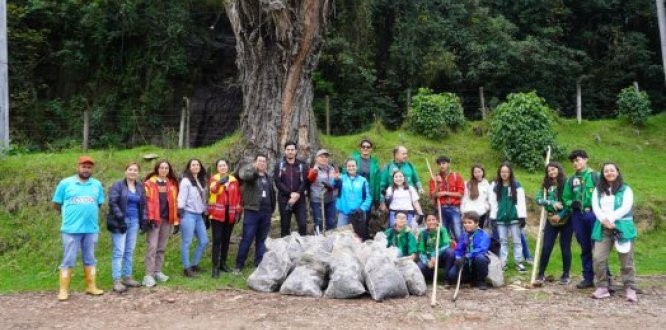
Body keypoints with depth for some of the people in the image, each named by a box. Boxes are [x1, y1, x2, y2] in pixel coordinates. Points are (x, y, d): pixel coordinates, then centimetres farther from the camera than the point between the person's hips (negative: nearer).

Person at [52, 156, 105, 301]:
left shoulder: (97, 185, 7)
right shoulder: (65, 183, -1)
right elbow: (56, 204, 5)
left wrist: (89, 213, 10)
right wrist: (69, 214, 9)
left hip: (91, 229, 3)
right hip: (71, 229, -3)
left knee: (90, 259, 12)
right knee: (68, 260, 2)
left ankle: (91, 287, 20)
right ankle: (63, 290, 8)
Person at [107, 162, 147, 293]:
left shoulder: (140, 186, 12)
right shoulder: (118, 185, -4)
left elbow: (143, 204, 17)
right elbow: (112, 202, -11)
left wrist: (143, 219, 8)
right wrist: (120, 218, -18)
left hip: (134, 221, 6)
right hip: (120, 221, -6)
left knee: (130, 251, 10)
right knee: (119, 251, -8)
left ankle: (127, 277, 18)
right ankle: (117, 281, -7)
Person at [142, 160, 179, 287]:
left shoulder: (172, 184, 13)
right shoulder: (149, 183, -1)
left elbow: (174, 203, 12)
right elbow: (147, 201, -7)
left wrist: (176, 220, 8)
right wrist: (149, 218, -16)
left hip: (167, 219, 5)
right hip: (154, 219, -5)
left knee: (162, 247, 10)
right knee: (152, 246, -10)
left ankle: (157, 272, 19)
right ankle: (148, 275, -9)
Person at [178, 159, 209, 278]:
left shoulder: (201, 181, 16)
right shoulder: (186, 181, -5)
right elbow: (181, 197, -11)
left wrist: (205, 213, 18)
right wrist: (180, 211, -17)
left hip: (199, 215, 8)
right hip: (188, 214, -8)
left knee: (204, 241, 8)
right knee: (187, 243, -2)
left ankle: (194, 265, 20)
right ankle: (186, 268, 5)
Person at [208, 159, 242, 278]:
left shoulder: (234, 180, 10)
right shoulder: (214, 179, -2)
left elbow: (238, 197, 13)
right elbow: (212, 189, -25)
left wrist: (238, 211, 5)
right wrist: (219, 182, -46)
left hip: (230, 214, 4)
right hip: (217, 213, -4)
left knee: (226, 239, 11)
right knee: (217, 239, -6)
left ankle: (223, 263, 24)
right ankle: (215, 266, -4)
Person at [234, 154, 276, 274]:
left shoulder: (268, 177, 17)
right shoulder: (249, 173, -1)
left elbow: (272, 193, 23)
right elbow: (244, 175, -27)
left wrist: (272, 208, 17)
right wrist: (255, 169, -43)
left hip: (266, 212, 5)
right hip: (252, 211, -5)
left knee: (262, 239, 11)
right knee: (247, 239, -4)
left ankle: (259, 264, 20)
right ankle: (239, 265, 4)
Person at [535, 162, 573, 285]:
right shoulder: (546, 185, 6)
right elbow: (538, 199, -6)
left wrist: (560, 215, -15)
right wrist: (552, 203, -19)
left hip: (566, 220, -3)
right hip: (551, 220, 3)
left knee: (565, 248, 5)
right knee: (546, 247, 1)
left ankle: (565, 275, 17)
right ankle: (541, 273, 11)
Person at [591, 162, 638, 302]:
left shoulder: (626, 190, 6)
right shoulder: (598, 190, 14)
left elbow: (626, 208, -8)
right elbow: (595, 207, 2)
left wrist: (610, 218, -16)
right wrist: (604, 220, -15)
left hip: (622, 227, -2)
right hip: (603, 228, 2)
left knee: (626, 260, -1)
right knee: (598, 258, -6)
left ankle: (630, 289, 5)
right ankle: (602, 287, 2)